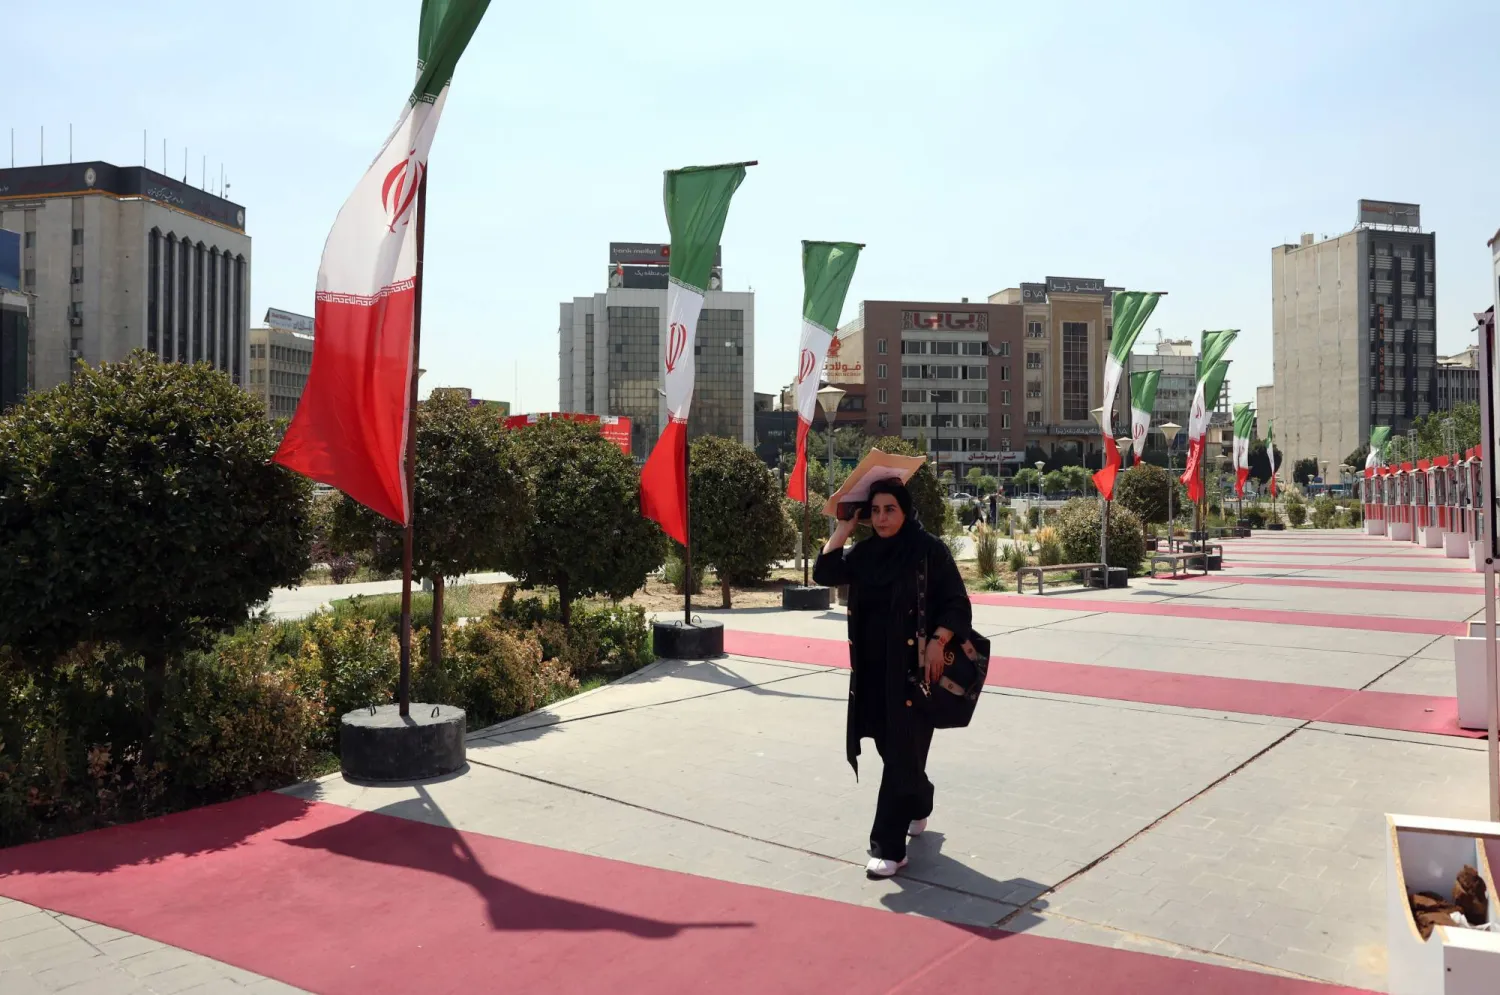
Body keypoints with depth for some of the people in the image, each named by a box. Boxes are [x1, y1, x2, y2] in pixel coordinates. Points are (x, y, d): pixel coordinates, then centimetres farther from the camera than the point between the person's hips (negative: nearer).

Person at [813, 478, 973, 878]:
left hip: (914, 668, -5)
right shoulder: (866, 552, 6)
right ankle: (918, 807, 45)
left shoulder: (929, 549, -8)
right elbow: (825, 573, -5)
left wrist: (937, 643, -21)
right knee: (890, 749, 17)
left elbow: (957, 605, -8)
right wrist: (845, 526, -4)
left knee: (903, 752, -4)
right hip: (874, 669, 6)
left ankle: (889, 847, 1)